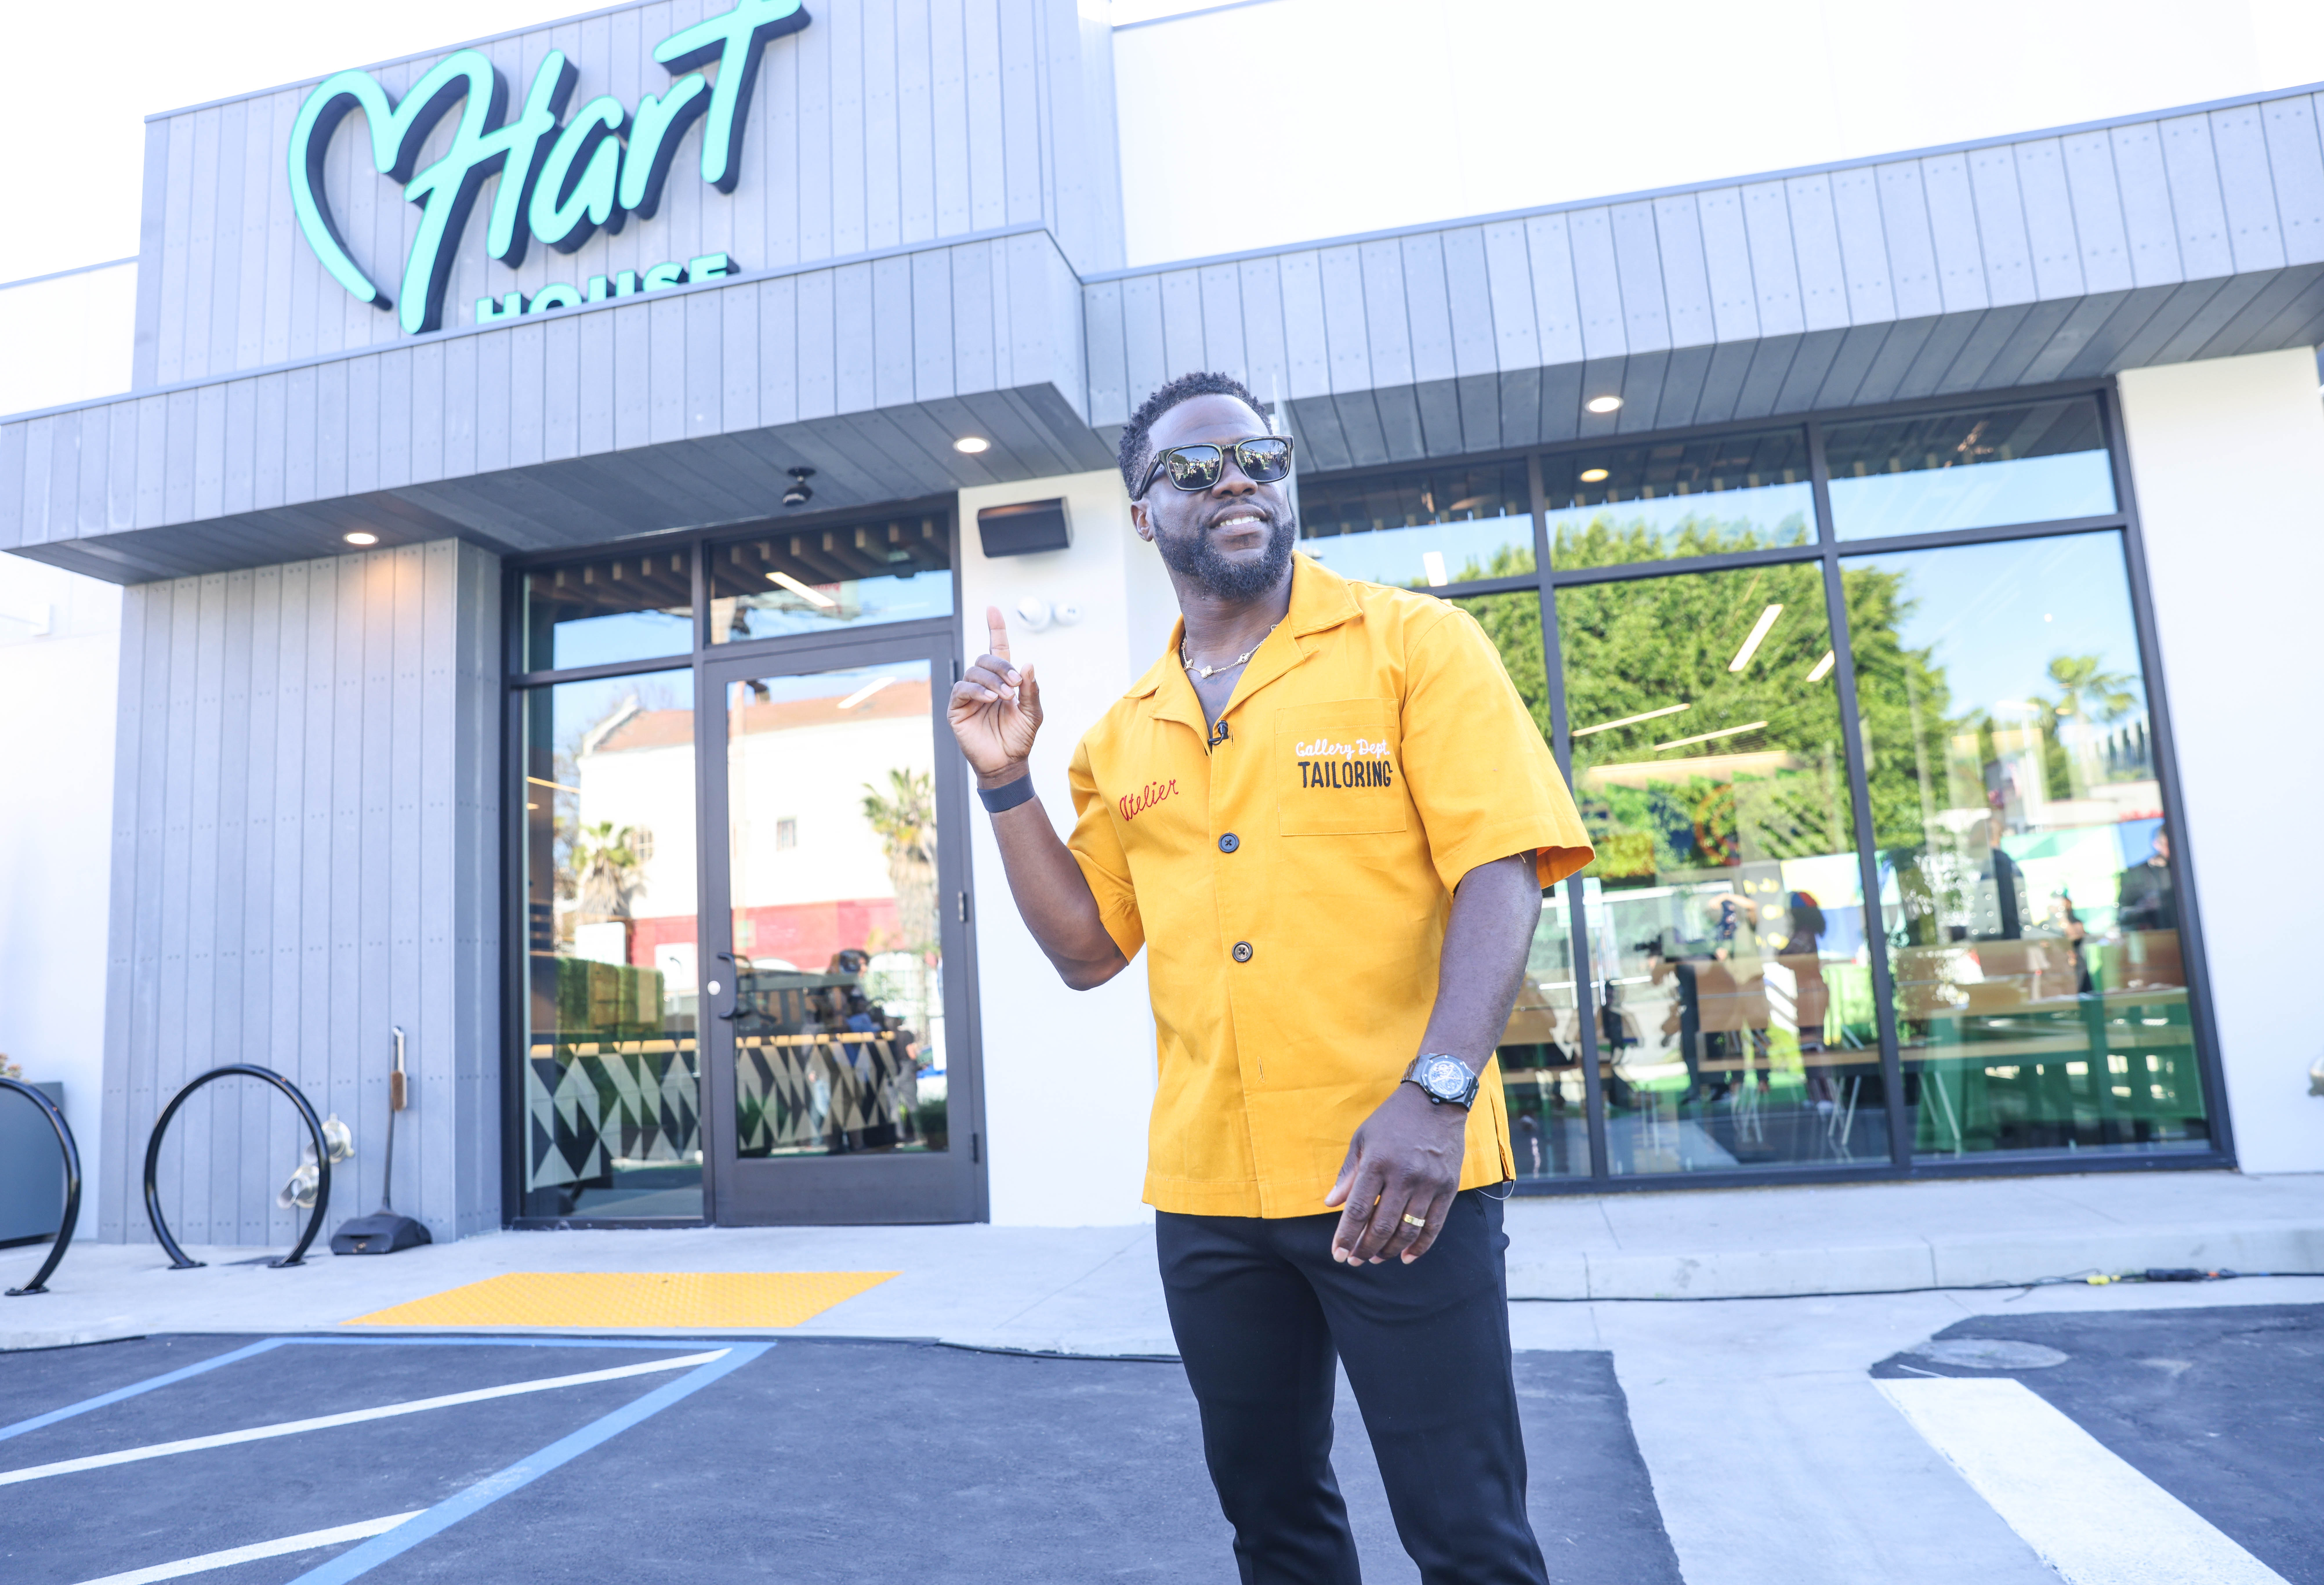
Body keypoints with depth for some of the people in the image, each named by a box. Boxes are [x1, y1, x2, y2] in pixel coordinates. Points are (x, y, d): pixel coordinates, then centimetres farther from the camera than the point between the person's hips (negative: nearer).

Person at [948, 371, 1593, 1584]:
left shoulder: (1411, 643, -1)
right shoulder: (1124, 735, 12)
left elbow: (1501, 871, -11)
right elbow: (1086, 947, 14)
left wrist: (1435, 1092, -24)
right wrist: (1005, 784, 4)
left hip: (1397, 1176, -4)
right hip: (1207, 1188, 5)